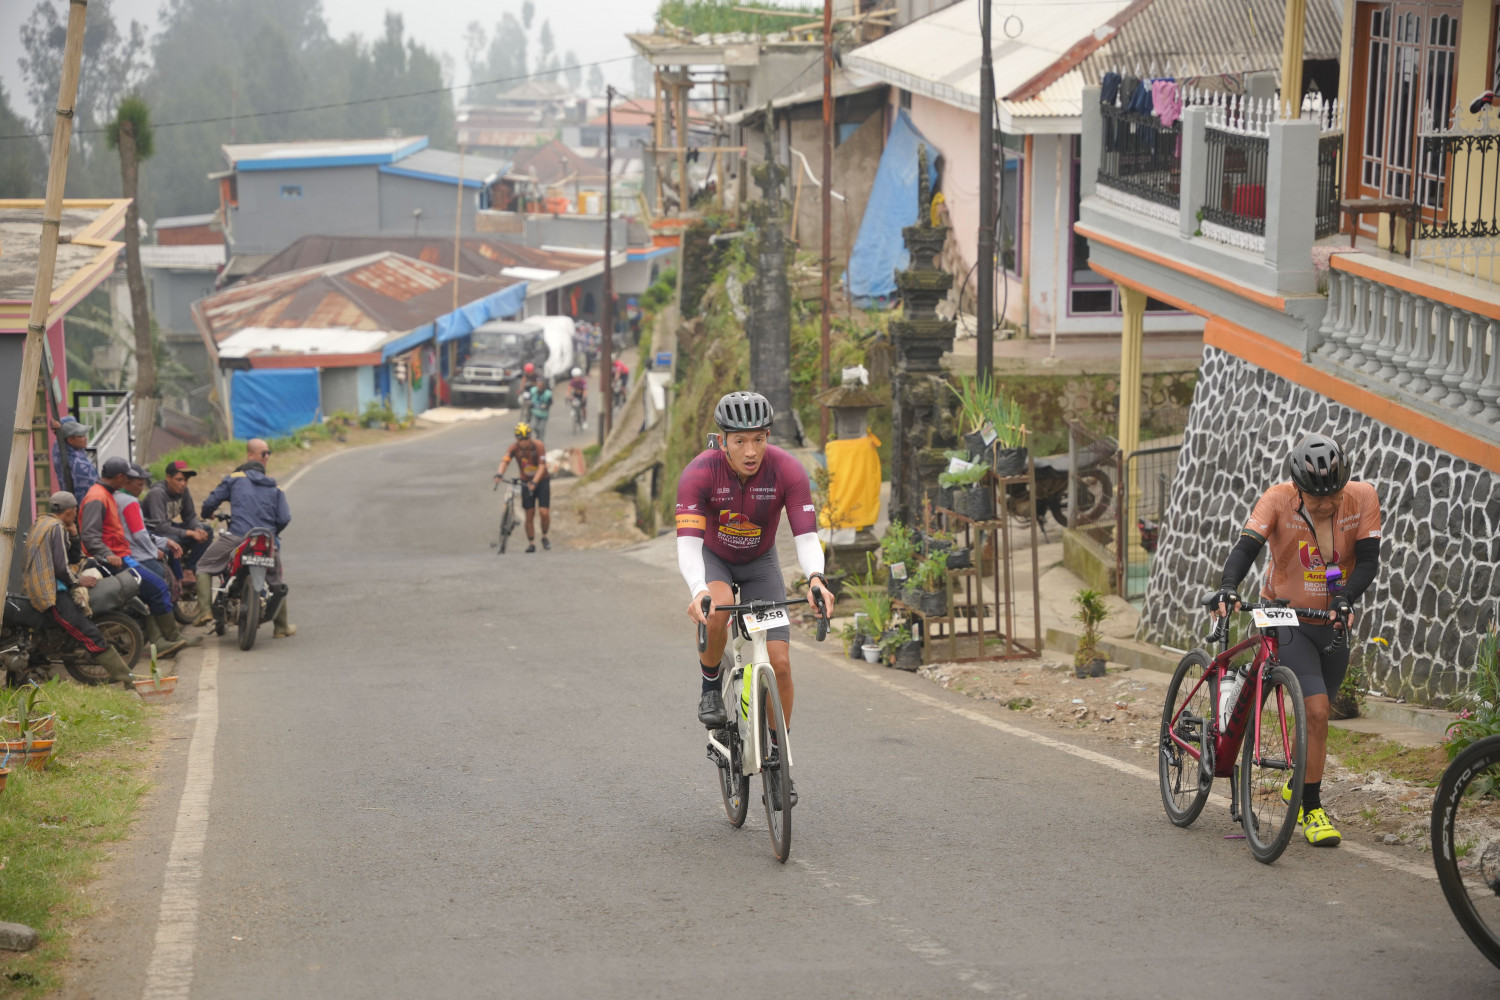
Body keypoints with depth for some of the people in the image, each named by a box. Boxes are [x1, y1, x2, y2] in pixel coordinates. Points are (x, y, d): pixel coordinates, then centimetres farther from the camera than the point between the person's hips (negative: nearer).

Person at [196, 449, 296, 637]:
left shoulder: (234, 479, 12)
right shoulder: (275, 489, 21)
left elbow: (211, 501, 8)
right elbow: (284, 518, 9)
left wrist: (205, 514, 31)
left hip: (238, 536, -3)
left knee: (204, 566, 13)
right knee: (276, 582, 23)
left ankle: (205, 609, -4)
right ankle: (282, 627, 27)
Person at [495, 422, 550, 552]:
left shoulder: (538, 445, -20)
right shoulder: (514, 448, -13)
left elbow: (542, 465, -27)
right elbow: (505, 461, -27)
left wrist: (534, 482, -40)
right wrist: (499, 474, -47)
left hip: (541, 481, -2)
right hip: (526, 482, 2)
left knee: (544, 512, -12)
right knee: (529, 515, 0)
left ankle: (544, 537, 13)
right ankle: (531, 544, 12)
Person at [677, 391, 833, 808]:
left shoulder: (788, 472, -27)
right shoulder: (699, 474, -31)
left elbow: (806, 536, -31)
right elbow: (688, 544, -38)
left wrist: (815, 579, -52)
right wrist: (698, 592, -56)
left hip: (760, 563, 2)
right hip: (711, 558, -2)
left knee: (779, 663, -10)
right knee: (718, 609, -37)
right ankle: (710, 688, -9)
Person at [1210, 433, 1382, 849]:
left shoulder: (1363, 498, -13)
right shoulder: (1278, 499, -19)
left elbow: (1368, 560, -15)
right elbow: (1247, 545, -28)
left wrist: (1345, 597, -33)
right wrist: (1227, 587, -46)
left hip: (1333, 624, 4)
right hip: (1288, 622, -4)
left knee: (1315, 711, 19)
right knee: (1317, 711, -18)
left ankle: (1298, 784, 45)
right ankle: (1312, 809, -8)